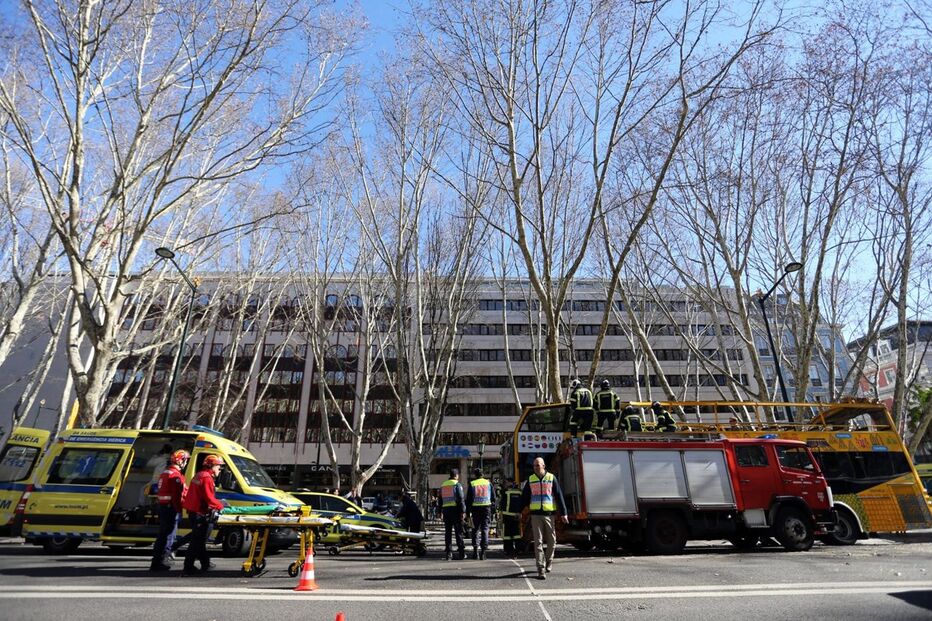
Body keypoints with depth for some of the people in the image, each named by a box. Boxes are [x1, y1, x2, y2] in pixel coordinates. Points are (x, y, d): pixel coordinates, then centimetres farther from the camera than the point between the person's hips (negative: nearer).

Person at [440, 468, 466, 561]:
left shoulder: (443, 485, 15)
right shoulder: (457, 484, -5)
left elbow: (440, 500, 17)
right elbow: (461, 499, -11)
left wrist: (440, 511, 20)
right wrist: (463, 511, -10)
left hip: (446, 510, 5)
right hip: (455, 509, -5)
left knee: (448, 532, 8)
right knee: (458, 531, 0)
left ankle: (448, 553, 7)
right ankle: (461, 552, 0)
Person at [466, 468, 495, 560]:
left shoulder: (472, 484, 0)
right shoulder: (488, 483, 7)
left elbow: (468, 499, -3)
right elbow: (493, 497, 9)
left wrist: (468, 512, 0)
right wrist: (493, 508, 14)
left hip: (475, 508, -1)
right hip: (487, 508, 1)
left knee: (475, 529, 10)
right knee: (485, 529, 4)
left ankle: (475, 550, 7)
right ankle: (483, 551, -2)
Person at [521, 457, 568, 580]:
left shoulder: (551, 478, 2)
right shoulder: (530, 480, 6)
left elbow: (559, 496, 2)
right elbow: (524, 497, 11)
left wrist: (563, 513, -2)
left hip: (549, 514, 0)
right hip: (535, 515, 0)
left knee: (551, 540, 10)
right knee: (538, 542, -2)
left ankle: (548, 563, 32)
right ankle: (541, 569, -1)